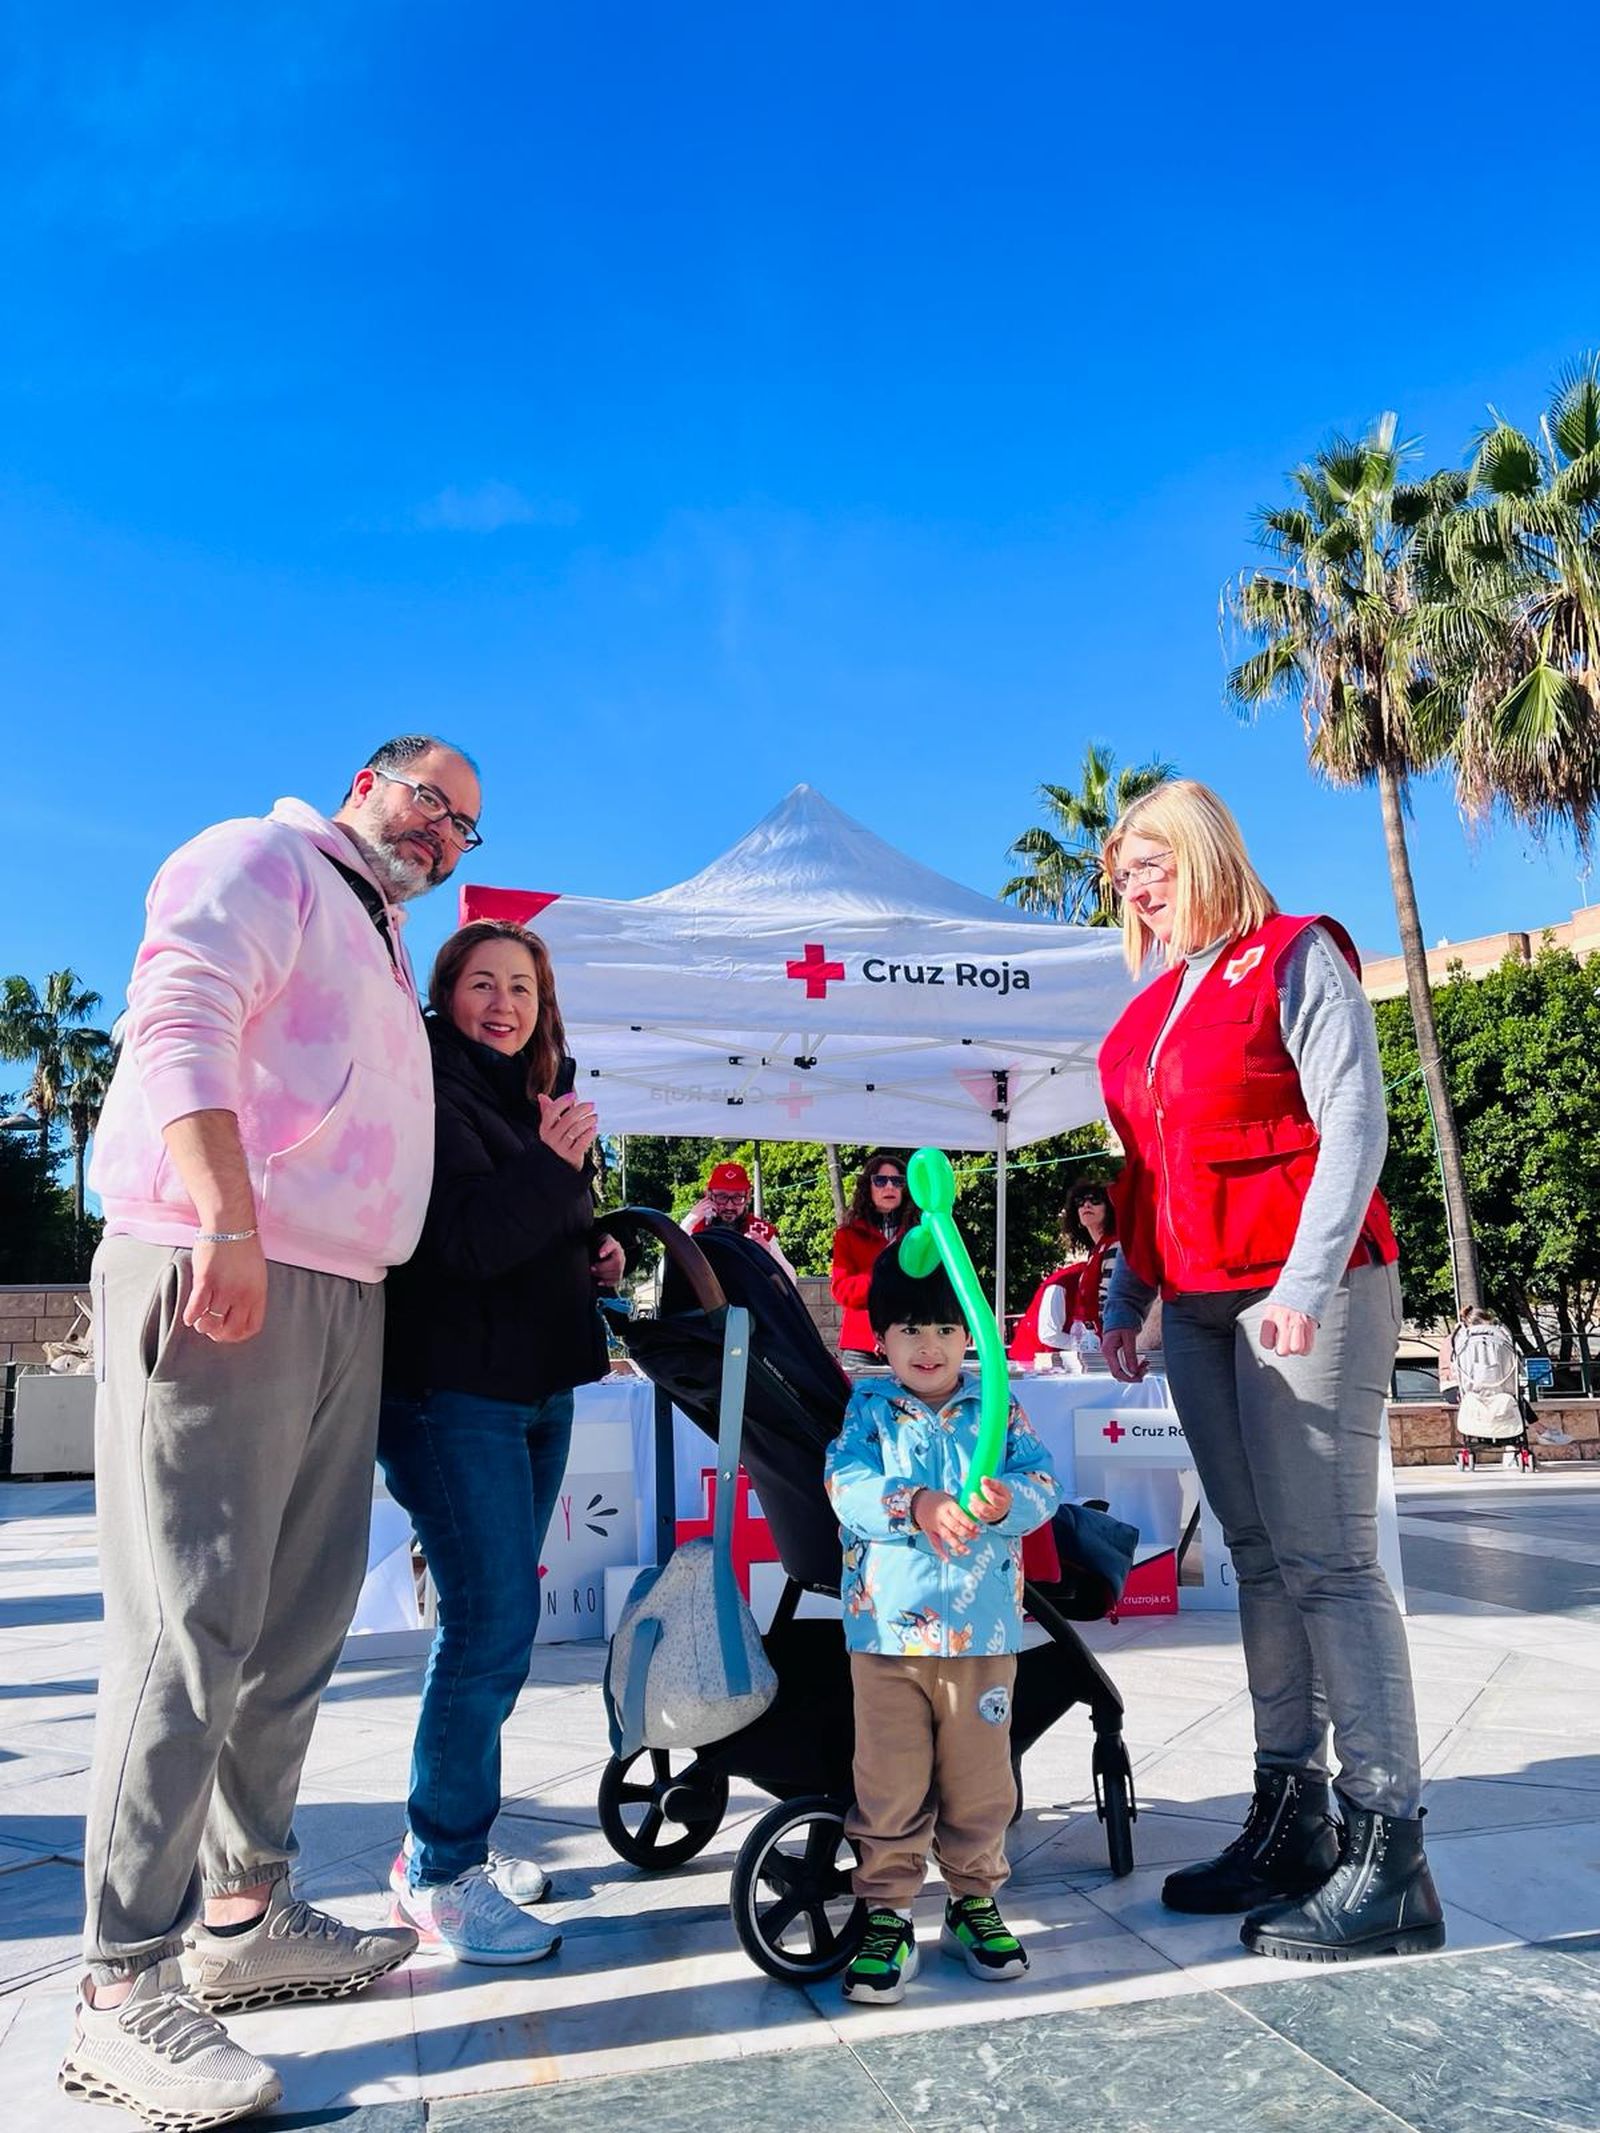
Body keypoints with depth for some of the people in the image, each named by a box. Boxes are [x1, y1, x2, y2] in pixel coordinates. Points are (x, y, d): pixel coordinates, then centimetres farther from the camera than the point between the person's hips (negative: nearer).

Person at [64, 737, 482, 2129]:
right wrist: (229, 1227, -24)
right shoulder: (261, 863, 1)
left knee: (298, 1623, 12)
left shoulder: (379, 947, 28)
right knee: (192, 1625, -9)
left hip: (344, 1296, 9)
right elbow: (178, 1024, -14)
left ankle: (245, 1914, 24)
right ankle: (124, 1992, 0)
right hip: (216, 1280, -9)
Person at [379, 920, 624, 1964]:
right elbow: (454, 1242, -22)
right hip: (450, 1389, -9)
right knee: (495, 1619, -10)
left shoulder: (539, 1100, 17)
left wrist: (598, 1247, 10)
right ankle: (438, 1872, 5)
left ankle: (457, 1839, 28)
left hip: (538, 1388, 9)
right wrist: (551, 1168, -25)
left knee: (495, 1621, 14)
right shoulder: (431, 1094, -10)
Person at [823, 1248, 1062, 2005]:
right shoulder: (868, 1409, 0)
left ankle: (974, 1902, 32)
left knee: (979, 1780, 13)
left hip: (982, 1630, 2)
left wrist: (1006, 1500, -27)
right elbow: (848, 1487, -13)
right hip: (887, 1630, -1)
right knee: (890, 1785, 5)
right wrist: (915, 1506, -30)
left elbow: (1042, 1482, -5)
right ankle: (886, 1915, 20)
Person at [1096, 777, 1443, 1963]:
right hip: (1198, 1309, 7)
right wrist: (1126, 1296, 14)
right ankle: (1292, 1823, 15)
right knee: (1259, 1556, 8)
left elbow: (1355, 1122, -11)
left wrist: (1309, 1278, -19)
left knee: (1326, 1557, -9)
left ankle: (1389, 1863, -3)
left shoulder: (1296, 959, -3)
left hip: (1303, 1295, -7)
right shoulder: (1152, 1009, 17)